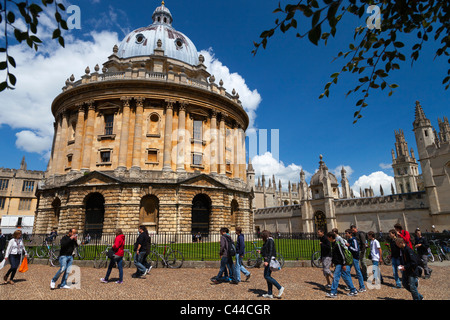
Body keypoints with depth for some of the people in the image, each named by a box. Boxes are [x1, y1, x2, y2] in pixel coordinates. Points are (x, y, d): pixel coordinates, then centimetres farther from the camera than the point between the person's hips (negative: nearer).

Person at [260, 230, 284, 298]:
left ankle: (280, 288, -4)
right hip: (267, 260, 10)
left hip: (269, 260, -10)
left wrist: (267, 261, -28)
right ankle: (270, 294, 16)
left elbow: (271, 252, -22)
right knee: (267, 276, 10)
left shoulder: (270, 241, -13)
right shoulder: (267, 241, 16)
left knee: (267, 276, -10)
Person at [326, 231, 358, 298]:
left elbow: (342, 254, -20)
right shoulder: (333, 244, 11)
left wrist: (343, 264, -18)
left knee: (335, 277, -6)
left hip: (340, 264, -10)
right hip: (337, 264, 10)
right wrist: (334, 263, 24)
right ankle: (353, 291, 22)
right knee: (346, 277, 14)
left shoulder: (337, 244, -19)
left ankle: (334, 293, -1)